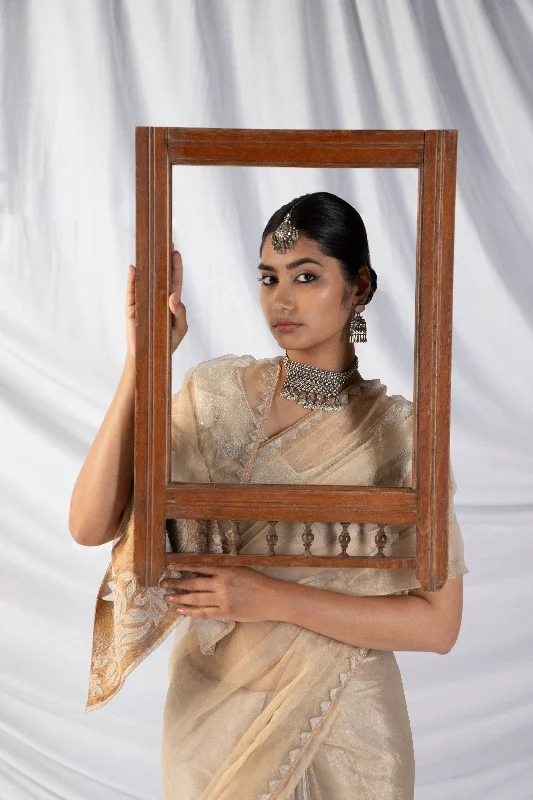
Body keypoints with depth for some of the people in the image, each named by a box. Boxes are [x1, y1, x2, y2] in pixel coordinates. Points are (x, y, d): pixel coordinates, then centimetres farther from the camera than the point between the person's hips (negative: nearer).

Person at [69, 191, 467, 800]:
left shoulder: (398, 431, -12)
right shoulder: (213, 394, -7)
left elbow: (437, 623, -14)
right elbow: (90, 526, -16)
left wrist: (273, 599, -23)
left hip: (343, 727, -1)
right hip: (210, 707, 2)